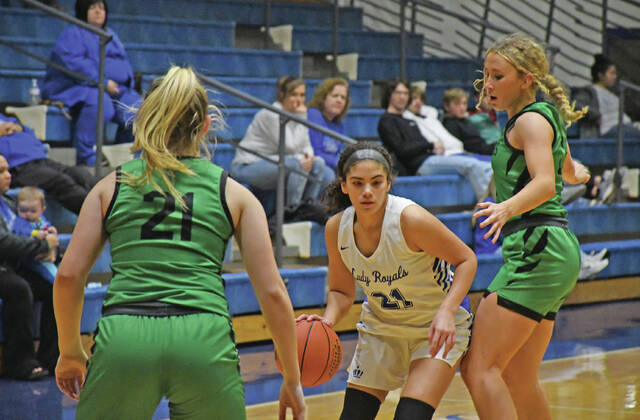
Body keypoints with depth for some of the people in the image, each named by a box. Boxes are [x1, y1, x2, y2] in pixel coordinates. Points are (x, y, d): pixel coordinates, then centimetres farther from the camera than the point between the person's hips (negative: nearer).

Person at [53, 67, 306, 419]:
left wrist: (70, 353, 24)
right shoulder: (233, 193, 17)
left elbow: (68, 277, 9)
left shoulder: (112, 185, 18)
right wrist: (292, 381, 20)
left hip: (122, 337, 0)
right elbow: (272, 293, 12)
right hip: (204, 340, 0)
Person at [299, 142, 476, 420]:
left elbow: (466, 259, -15)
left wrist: (446, 311, -29)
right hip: (381, 328, 5)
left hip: (436, 329, -5)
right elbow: (342, 291, 3)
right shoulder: (336, 228, -12)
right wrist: (327, 321, -19)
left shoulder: (410, 219, -27)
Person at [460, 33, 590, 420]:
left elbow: (545, 183, -24)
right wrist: (578, 173, 66)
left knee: (479, 368, -17)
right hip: (557, 254, 10)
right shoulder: (548, 117, 22)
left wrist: (508, 207, -42)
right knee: (518, 383, 11)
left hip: (537, 249, -10)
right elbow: (568, 170, 42)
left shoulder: (531, 120, -7)